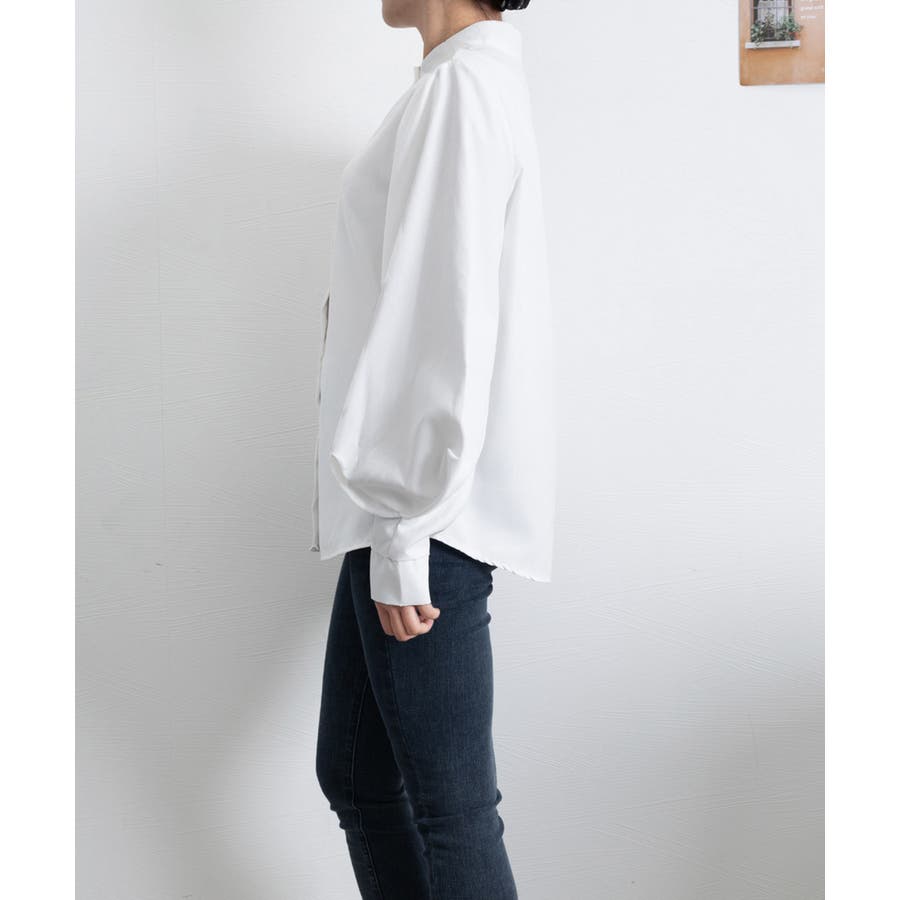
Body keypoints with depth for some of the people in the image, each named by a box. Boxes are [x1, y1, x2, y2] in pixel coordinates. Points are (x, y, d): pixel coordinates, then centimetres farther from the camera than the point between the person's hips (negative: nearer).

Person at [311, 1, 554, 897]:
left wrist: (404, 536, -19)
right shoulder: (474, 84, 17)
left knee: (448, 807, -1)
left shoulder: (461, 87, -13)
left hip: (426, 515, -10)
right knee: (355, 773, 16)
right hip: (398, 504, 10)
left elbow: (446, 326, -20)